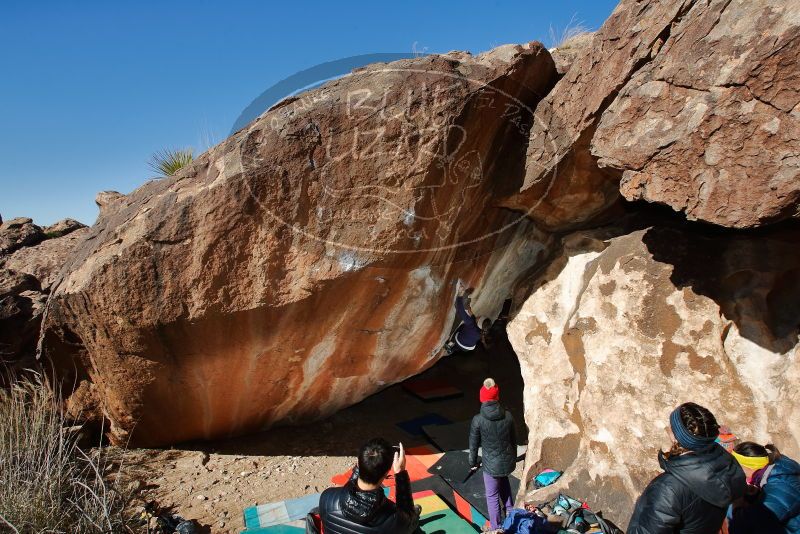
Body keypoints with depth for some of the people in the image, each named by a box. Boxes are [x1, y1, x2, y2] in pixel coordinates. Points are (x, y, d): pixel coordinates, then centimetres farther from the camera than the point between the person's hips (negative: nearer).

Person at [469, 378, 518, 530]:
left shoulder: (478, 420, -19)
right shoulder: (508, 415, -10)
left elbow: (473, 444, -9)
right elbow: (513, 439, 3)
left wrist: (473, 463, 8)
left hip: (491, 464, -4)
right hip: (508, 461, 4)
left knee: (492, 495, 17)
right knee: (504, 480, 35)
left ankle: (497, 528, 29)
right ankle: (509, 511, 47)